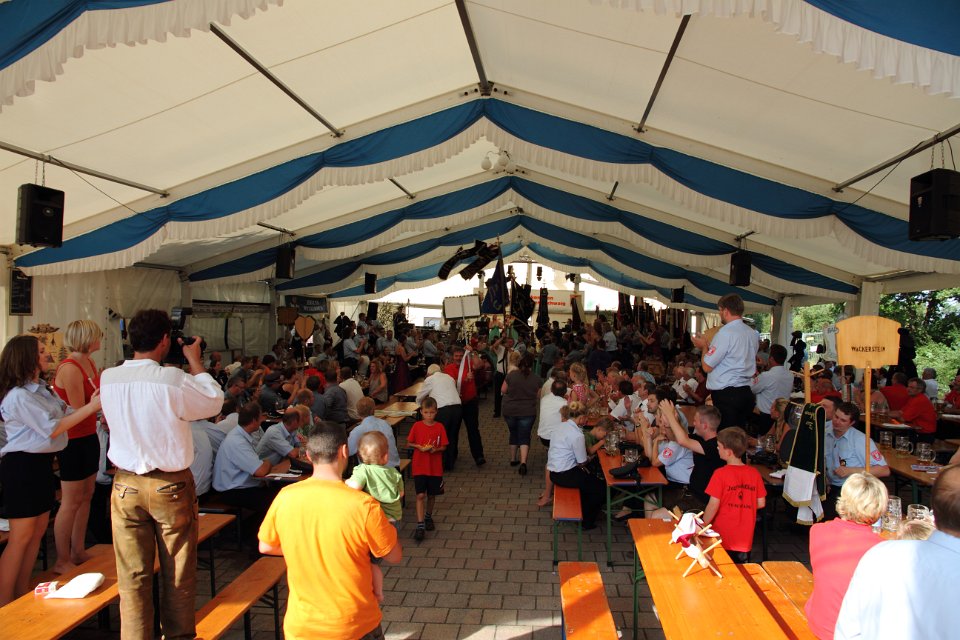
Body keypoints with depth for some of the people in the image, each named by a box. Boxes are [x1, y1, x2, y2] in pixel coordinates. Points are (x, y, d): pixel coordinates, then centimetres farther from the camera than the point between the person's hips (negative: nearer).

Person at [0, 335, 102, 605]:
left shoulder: (41, 390, 11)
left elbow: (67, 413, 8)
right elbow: (52, 429, -19)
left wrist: (97, 405, -7)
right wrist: (91, 407, -20)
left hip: (41, 463, 9)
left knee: (39, 529, 14)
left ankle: (22, 594, 26)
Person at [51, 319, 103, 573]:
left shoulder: (89, 363, 7)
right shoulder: (70, 369, -21)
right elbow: (79, 411, -22)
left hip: (89, 436, 9)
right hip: (73, 440, -9)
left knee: (86, 496, 16)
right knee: (71, 501, 0)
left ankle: (78, 552, 28)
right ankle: (62, 562, 13)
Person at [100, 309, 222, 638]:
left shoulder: (108, 378, -5)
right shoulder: (174, 379, -20)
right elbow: (214, 401, -6)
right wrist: (194, 361, 2)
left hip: (125, 485, 4)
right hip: (171, 486, -4)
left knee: (132, 574, 12)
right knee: (178, 573, 14)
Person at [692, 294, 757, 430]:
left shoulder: (725, 333, -15)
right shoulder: (752, 333, 10)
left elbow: (707, 366, -14)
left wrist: (704, 346, 4)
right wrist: (710, 346, 20)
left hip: (726, 394, -8)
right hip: (746, 392, 8)